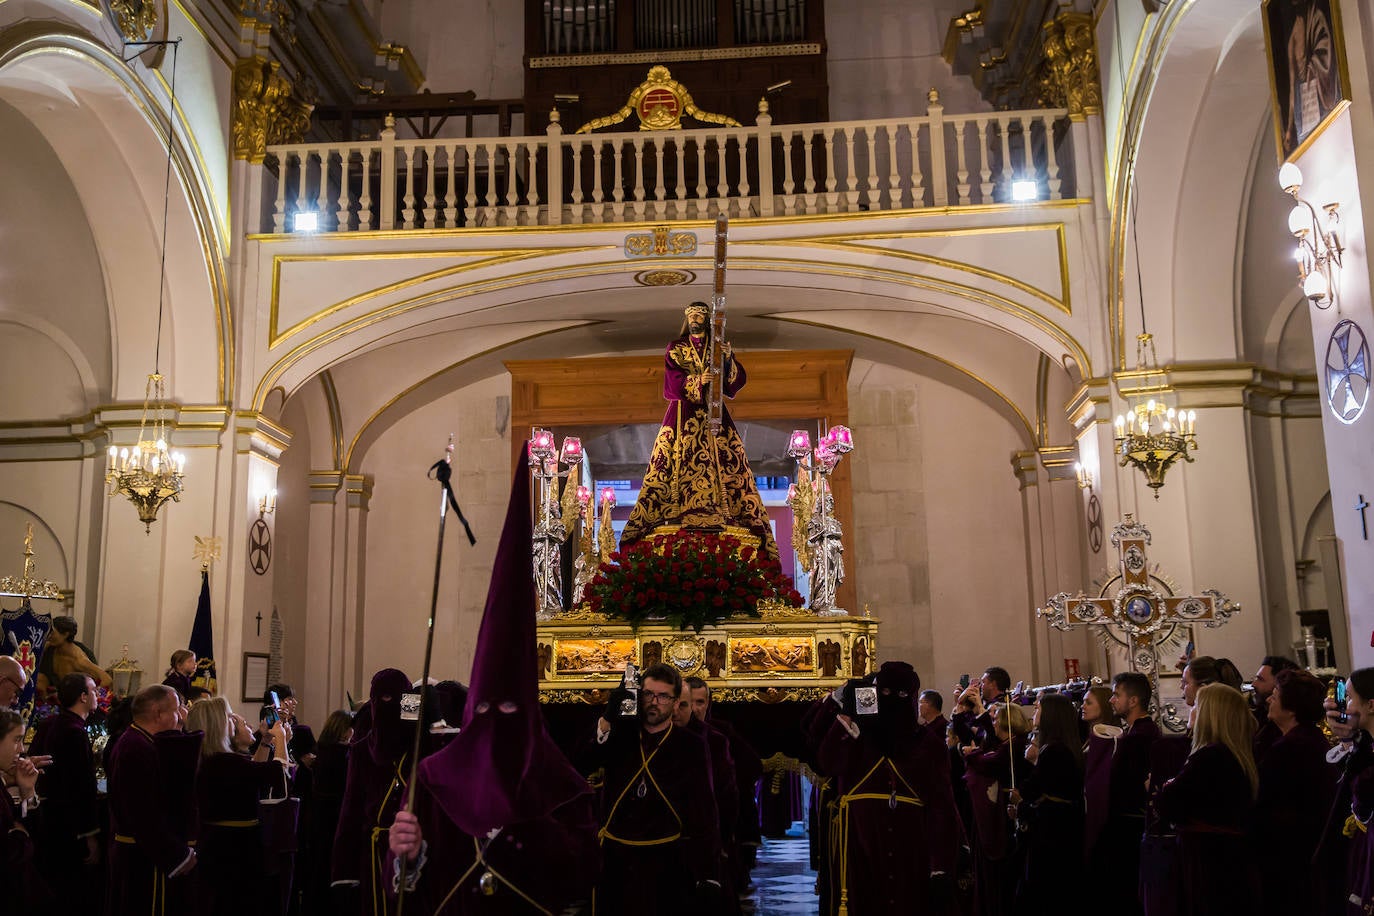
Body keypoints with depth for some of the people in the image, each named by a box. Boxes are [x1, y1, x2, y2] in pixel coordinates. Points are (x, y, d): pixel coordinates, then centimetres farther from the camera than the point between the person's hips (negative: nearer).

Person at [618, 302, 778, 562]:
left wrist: (728, 359, -13)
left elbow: (736, 379, 4)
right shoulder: (675, 348, 12)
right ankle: (674, 510, -14)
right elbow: (672, 379, -3)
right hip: (683, 414, -1)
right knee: (679, 462, -11)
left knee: (721, 461, -9)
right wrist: (697, 381, -18)